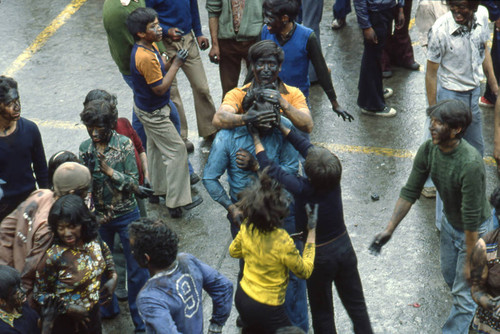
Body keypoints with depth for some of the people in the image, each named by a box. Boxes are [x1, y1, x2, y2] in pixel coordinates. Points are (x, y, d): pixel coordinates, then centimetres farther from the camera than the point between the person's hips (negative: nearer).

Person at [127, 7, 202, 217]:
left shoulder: (149, 47, -2)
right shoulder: (145, 57, -33)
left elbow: (159, 71, 10)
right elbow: (160, 88, -28)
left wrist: (173, 62, -8)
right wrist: (176, 65, -22)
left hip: (145, 108, 10)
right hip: (153, 113, -10)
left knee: (155, 148, 24)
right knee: (177, 151, -3)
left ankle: (158, 189, 41)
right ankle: (176, 203, 2)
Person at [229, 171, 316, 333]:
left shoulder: (246, 227, -13)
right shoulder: (283, 243, -31)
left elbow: (233, 251, 8)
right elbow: (305, 272, -13)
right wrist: (312, 236, -7)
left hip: (242, 296, 7)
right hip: (266, 309, -7)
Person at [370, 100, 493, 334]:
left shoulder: (470, 164, -38)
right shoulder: (428, 150, -18)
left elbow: (471, 219, -31)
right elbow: (410, 192, -7)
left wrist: (469, 261, -23)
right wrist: (389, 229, -9)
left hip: (475, 230, -7)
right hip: (449, 222, 8)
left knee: (463, 291, 5)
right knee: (449, 275, 27)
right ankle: (474, 313, 53)